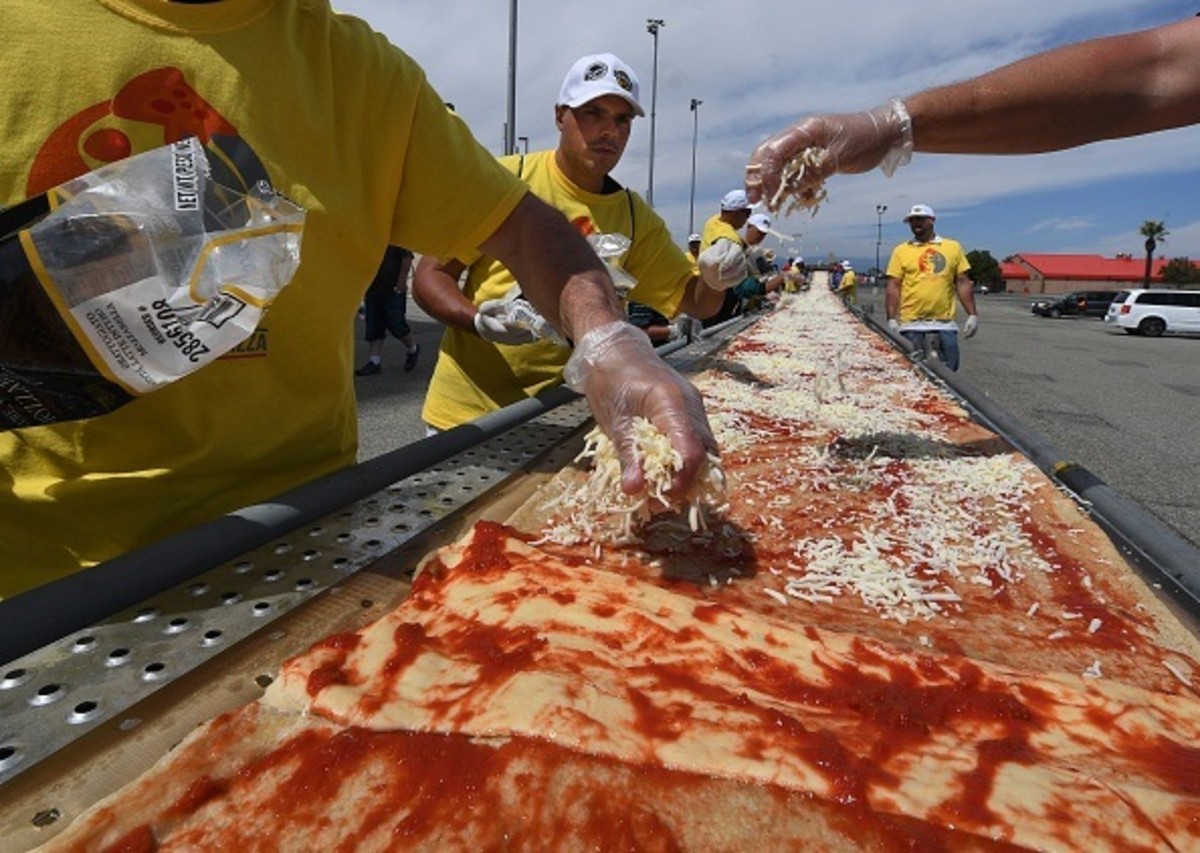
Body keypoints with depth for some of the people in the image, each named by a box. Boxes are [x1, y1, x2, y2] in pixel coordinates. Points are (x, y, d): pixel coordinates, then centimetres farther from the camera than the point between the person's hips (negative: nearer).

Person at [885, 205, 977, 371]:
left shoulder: (953, 247, 10)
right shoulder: (901, 251, 6)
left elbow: (963, 283, 9)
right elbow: (893, 287, 2)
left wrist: (972, 315, 3)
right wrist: (891, 318, -7)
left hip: (945, 323, 1)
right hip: (911, 324, -1)